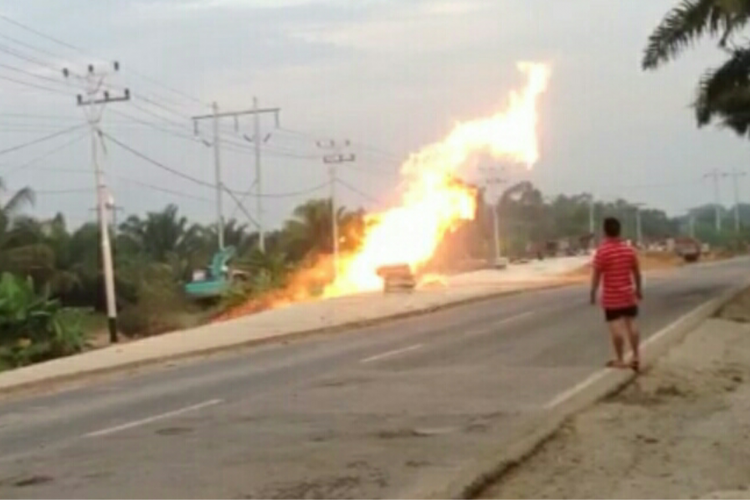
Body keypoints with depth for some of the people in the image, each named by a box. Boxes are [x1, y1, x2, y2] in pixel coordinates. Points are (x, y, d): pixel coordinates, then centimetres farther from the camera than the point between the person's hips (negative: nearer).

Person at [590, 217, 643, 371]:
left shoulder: (602, 251, -13)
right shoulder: (629, 249, 3)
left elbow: (596, 274, -13)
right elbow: (636, 271, 10)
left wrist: (593, 293, -4)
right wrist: (638, 288, 21)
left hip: (611, 297, -5)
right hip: (628, 294, 5)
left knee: (616, 327, -2)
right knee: (631, 324, 11)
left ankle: (620, 360, 1)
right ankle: (636, 356, 15)